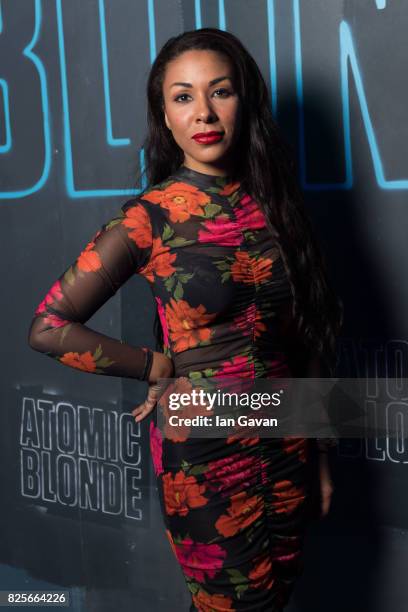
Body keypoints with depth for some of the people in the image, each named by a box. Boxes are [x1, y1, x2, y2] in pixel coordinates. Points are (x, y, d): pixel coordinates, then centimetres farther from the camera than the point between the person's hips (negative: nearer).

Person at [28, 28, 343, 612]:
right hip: (204, 452, -4)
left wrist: (320, 451, 9)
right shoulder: (148, 218, -11)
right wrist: (162, 367, -10)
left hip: (286, 438, 5)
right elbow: (48, 327, -12)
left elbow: (309, 335, 7)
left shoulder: (271, 202, 2)